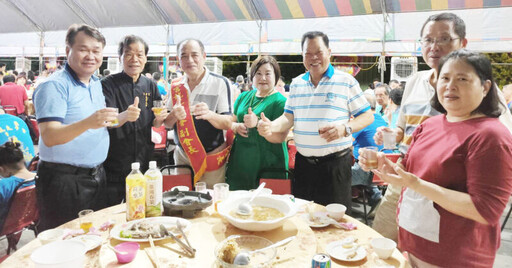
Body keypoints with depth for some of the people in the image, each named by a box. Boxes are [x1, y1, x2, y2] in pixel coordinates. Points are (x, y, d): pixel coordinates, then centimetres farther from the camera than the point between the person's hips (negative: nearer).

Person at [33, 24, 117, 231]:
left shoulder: (97, 84, 11)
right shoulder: (54, 86, -14)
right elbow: (49, 137, -24)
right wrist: (88, 123, -39)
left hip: (96, 176, 7)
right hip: (63, 180, -7)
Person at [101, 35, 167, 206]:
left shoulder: (150, 86, 6)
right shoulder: (108, 84, -7)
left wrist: (160, 118, -12)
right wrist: (125, 116, -40)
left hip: (144, 165, 4)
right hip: (114, 167, -4)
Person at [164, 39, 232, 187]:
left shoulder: (220, 83, -9)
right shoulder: (175, 85, 4)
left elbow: (228, 123, -12)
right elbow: (166, 124, 6)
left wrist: (209, 115, -33)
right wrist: (174, 115, -17)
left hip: (211, 158, -3)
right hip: (182, 156, 4)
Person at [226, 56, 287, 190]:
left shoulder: (280, 101, -6)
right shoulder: (243, 97, 12)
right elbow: (231, 122, 18)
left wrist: (257, 123, -27)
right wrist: (236, 127, -5)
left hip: (267, 165, -5)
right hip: (240, 162, 5)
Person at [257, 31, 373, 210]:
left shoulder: (346, 81, -2)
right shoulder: (296, 84, 12)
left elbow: (367, 116, -1)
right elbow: (289, 117, 9)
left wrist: (345, 128, -19)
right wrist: (271, 126, -12)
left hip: (335, 163, -4)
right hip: (303, 162, 4)